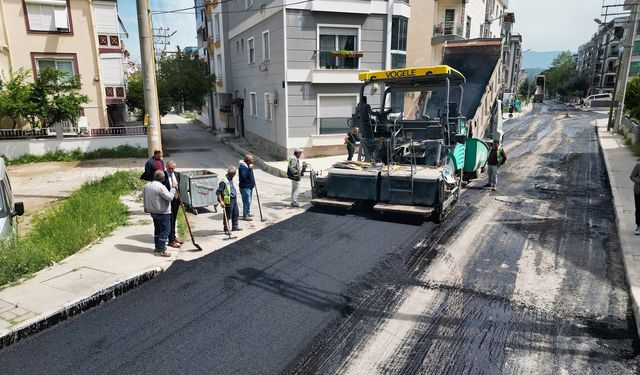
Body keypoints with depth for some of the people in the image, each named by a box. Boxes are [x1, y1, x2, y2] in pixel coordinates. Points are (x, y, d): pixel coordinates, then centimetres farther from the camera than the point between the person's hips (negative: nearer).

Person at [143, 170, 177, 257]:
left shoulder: (146, 186, 7)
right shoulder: (160, 187, -21)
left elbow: (144, 199, 16)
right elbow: (170, 197, -22)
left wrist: (146, 209, 25)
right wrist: (173, 188, -12)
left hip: (153, 212, 9)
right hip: (163, 212, -9)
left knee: (157, 229, 20)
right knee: (165, 230, -2)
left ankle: (158, 247, 29)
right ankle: (160, 250, -3)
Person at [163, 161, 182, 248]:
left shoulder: (177, 175, 7)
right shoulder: (163, 175, -13)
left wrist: (179, 198, 12)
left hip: (176, 200, 6)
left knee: (174, 220, 19)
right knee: (170, 221, -2)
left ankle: (173, 236, 33)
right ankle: (171, 240, 3)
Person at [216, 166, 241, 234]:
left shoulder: (231, 179, 8)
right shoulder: (224, 181, -20)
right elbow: (218, 192, -21)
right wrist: (221, 202, -26)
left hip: (234, 199, 9)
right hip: (228, 201, -9)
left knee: (235, 214, 18)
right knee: (227, 216, 0)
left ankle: (235, 227, 32)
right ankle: (226, 229, 12)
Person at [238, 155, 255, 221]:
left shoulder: (248, 166, 14)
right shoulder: (242, 167, -17)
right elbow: (244, 176, -28)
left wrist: (253, 183, 24)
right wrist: (249, 169, -30)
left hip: (250, 186, 10)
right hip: (245, 187, -10)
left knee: (249, 201, 17)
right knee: (246, 201, -9)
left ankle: (248, 213, 28)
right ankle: (245, 215, -3)